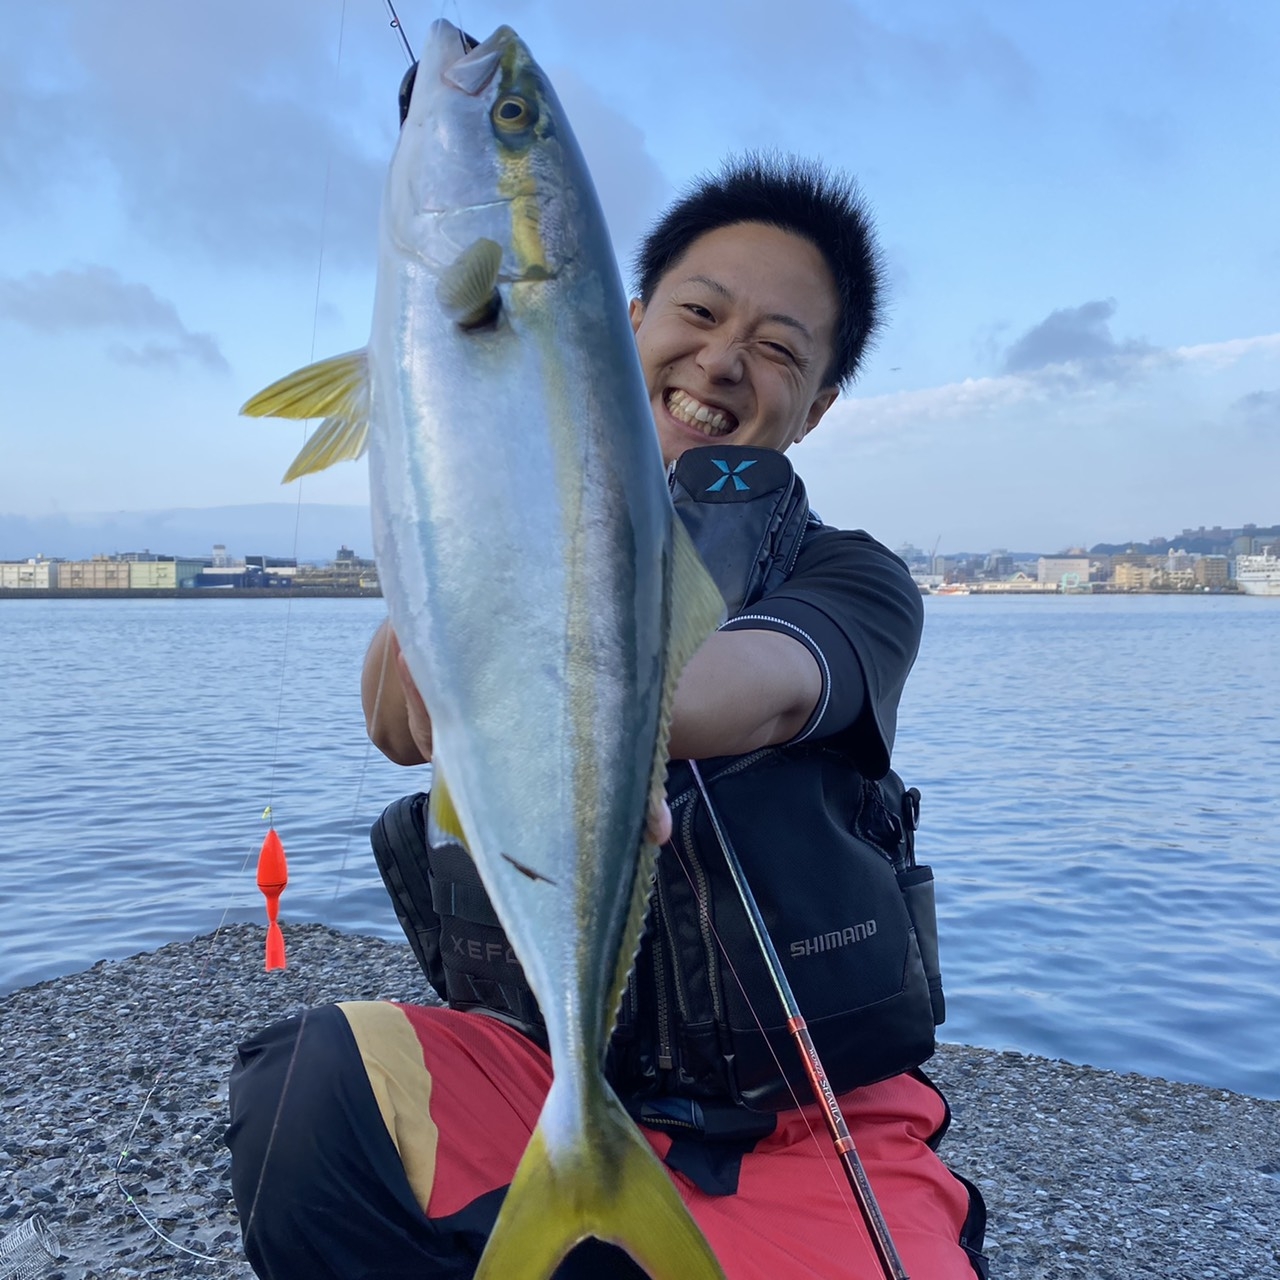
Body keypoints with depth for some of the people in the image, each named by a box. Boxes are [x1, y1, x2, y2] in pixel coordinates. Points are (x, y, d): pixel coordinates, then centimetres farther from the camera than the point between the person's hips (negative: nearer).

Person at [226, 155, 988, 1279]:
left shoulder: (855, 584, -3)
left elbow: (748, 690, -28)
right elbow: (397, 715, -16)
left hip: (803, 1139, 0)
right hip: (541, 1070, 1)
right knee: (306, 1091, -26)